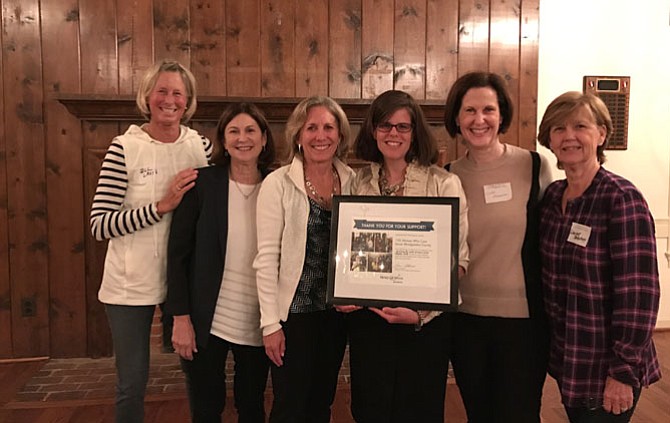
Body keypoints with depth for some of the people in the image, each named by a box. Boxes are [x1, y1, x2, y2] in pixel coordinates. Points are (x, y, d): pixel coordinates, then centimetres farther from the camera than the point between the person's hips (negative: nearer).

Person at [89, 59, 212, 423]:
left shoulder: (202, 146, -1)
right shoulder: (125, 148, -9)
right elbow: (99, 225, -14)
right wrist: (161, 206, -22)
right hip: (132, 283, -2)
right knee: (132, 384, 10)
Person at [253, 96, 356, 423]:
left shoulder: (352, 181, 1)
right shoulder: (278, 183, -11)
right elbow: (267, 258, -12)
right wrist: (271, 322, -12)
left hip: (338, 311, 4)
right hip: (294, 311, -4)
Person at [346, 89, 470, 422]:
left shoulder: (443, 183, -6)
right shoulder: (359, 183, 5)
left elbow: (457, 259, -9)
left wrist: (419, 311, -20)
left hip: (426, 322, -2)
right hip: (366, 317, 3)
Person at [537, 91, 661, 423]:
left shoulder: (622, 199, -17)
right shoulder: (552, 196, 1)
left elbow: (638, 293, -19)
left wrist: (624, 371, -18)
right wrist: (551, 345, 8)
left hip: (606, 371, -6)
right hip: (566, 359, 6)